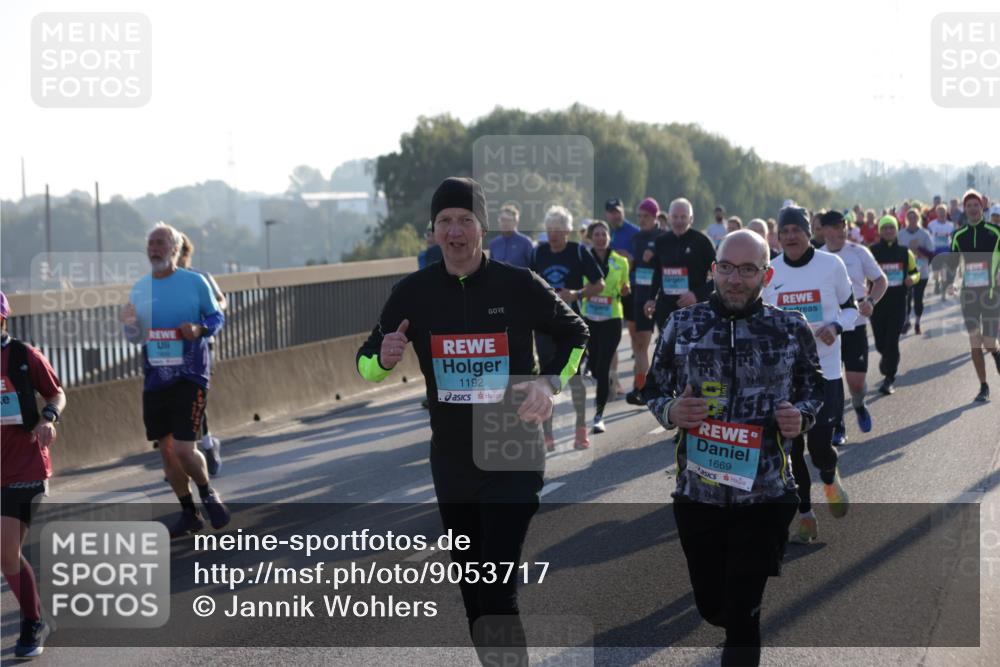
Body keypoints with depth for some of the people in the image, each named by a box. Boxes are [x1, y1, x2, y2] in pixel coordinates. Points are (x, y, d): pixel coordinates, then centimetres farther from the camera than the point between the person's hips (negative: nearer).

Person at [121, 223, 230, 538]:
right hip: (155, 379, 5)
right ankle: (189, 513, 24)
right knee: (166, 451, 9)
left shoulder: (195, 282, -6)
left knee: (184, 450, -13)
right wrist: (130, 325, -9)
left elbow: (217, 317, 4)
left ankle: (207, 493, 17)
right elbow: (135, 338, 14)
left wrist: (199, 329, -17)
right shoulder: (139, 288, 7)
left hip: (190, 377, -5)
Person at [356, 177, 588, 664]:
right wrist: (383, 358, -18)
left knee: (498, 590, -13)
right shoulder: (414, 293, -2)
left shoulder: (519, 286, -9)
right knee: (471, 587, 14)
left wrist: (550, 382, -11)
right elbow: (366, 363, 6)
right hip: (451, 460, 4)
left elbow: (575, 335, 7)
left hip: (512, 459, -4)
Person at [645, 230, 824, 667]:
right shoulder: (681, 324, 0)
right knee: (711, 605, 15)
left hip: (764, 495, -2)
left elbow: (816, 390, 11)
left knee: (741, 614, -5)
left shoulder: (792, 330, -2)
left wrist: (802, 418, -11)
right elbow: (653, 390, 9)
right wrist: (670, 412, -13)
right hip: (696, 492, 2)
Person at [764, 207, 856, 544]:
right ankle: (805, 517, 20)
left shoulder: (831, 265, -4)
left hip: (824, 370, -2)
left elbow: (851, 308, 6)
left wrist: (836, 326, -13)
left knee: (820, 445, -11)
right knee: (791, 449, 4)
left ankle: (830, 479, 26)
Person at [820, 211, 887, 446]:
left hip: (855, 325, -1)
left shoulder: (859, 252, -2)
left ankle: (859, 406, 28)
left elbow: (881, 280, 4)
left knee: (856, 380, -6)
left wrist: (871, 301, -13)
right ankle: (838, 428, 14)